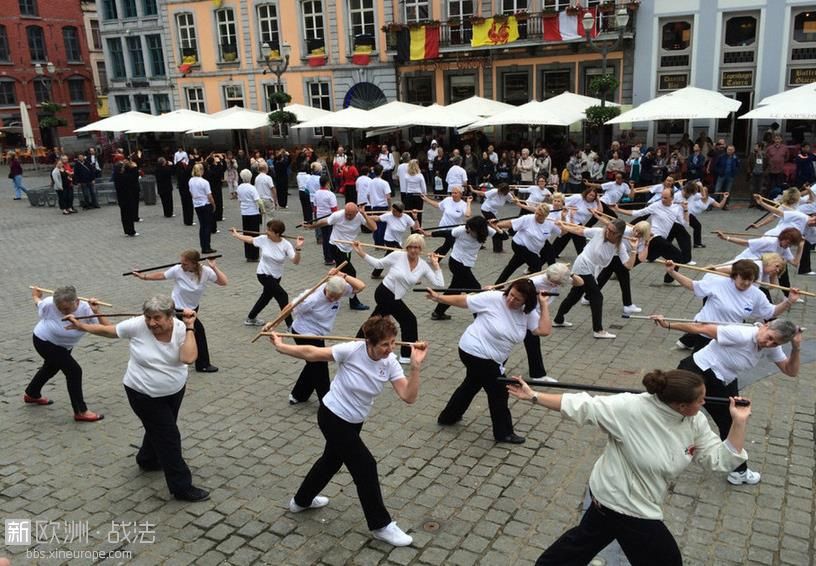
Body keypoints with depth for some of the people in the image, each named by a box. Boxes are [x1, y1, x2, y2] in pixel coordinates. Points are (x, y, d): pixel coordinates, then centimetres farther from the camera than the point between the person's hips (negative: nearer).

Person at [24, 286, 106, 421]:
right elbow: (39, 304, -8)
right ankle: (80, 412, -4)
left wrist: (96, 312, -50)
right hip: (45, 342, -5)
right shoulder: (49, 304, -34)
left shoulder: (85, 309, -31)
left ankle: (32, 395, 58)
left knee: (51, 368, 29)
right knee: (74, 371, -13)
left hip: (64, 345, 5)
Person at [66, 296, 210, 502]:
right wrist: (82, 326, -5)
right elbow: (109, 330, -6)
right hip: (145, 394, -4)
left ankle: (148, 461, 56)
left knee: (158, 429, 27)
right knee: (168, 437, -1)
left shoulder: (180, 329, -18)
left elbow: (188, 358, -33)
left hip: (175, 391, 4)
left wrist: (190, 328, -32)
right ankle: (182, 488, 9)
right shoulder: (137, 326, -22)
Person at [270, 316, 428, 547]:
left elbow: (409, 396, -23)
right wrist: (280, 346, -13)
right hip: (332, 416, -7)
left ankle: (301, 500, 52)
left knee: (332, 460, 26)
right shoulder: (352, 351, -28)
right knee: (365, 466, -6)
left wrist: (415, 366, -34)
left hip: (354, 421, 7)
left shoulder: (390, 364, -15)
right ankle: (380, 525, 10)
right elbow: (311, 353, -18)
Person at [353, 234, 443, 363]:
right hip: (384, 293, -6)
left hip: (394, 297, 6)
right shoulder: (397, 256, -17)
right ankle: (407, 355, 11)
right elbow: (378, 264, -6)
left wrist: (436, 265, -8)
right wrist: (361, 253, -14)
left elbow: (439, 284, -9)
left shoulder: (424, 266, -5)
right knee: (409, 320, -3)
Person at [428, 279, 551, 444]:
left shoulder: (527, 313, -6)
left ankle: (448, 417, 45)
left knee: (471, 385, 25)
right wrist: (439, 298, -17)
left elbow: (544, 330, -15)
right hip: (475, 353, -8)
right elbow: (464, 301, -14)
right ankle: (503, 433, 22)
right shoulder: (493, 298, -21)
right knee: (498, 392, 3)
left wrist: (544, 305, -15)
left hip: (491, 357, 8)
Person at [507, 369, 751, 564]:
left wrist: (739, 422, -16)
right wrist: (533, 396, -27)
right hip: (619, 501, -7)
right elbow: (581, 406, -27)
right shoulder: (632, 409, -30)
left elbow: (721, 459, -5)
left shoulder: (695, 422, -10)